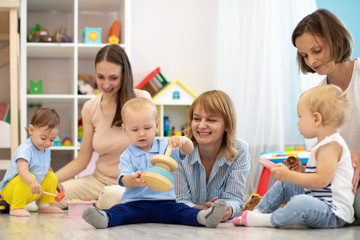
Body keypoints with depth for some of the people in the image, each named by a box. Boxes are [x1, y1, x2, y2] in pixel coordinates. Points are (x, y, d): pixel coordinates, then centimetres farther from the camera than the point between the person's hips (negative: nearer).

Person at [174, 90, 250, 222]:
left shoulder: (240, 152, -9)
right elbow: (181, 200, -11)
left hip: (225, 226, 1)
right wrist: (200, 210, -33)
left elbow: (233, 198, -13)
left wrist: (227, 209, -37)